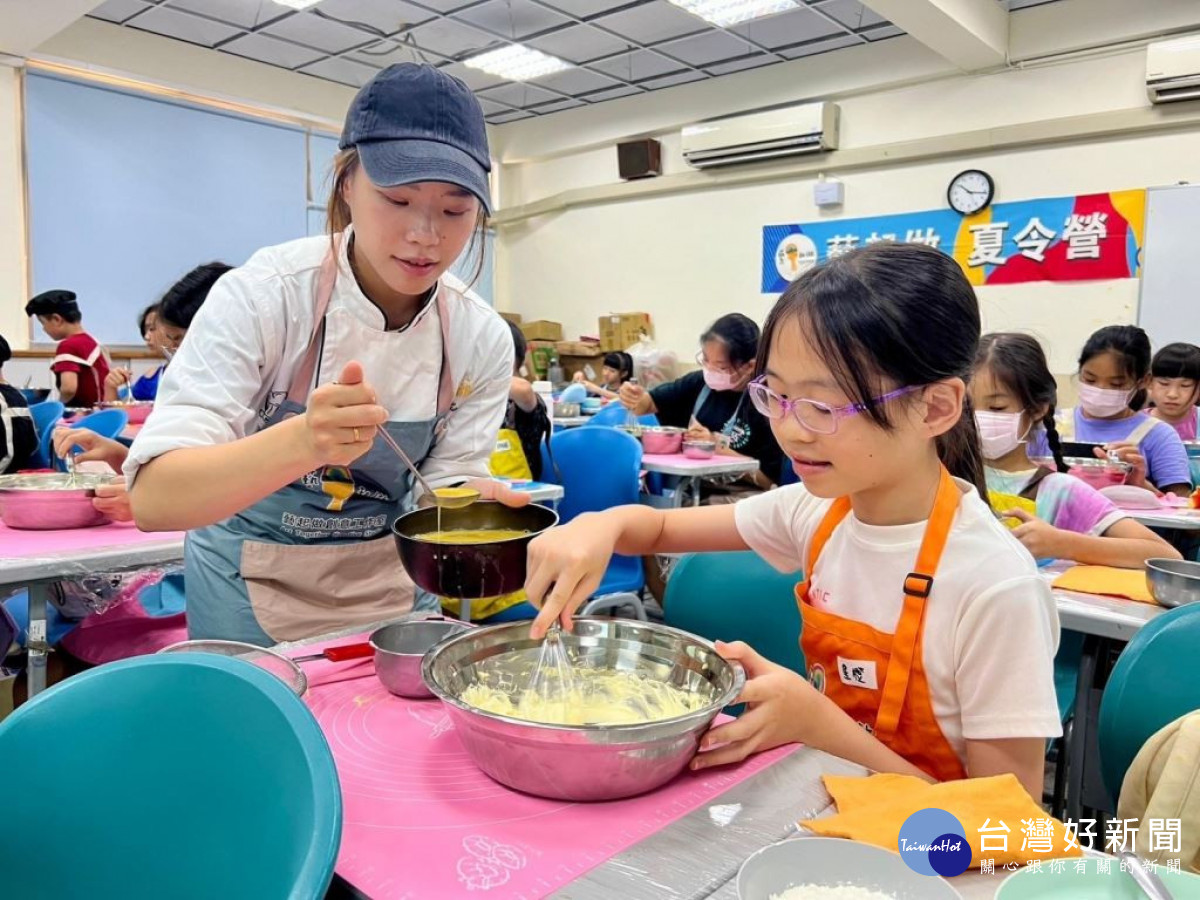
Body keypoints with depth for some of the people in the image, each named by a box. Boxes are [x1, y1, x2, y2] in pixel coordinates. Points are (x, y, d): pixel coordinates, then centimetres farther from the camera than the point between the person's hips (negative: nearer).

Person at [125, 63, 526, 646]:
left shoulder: (482, 339, -13)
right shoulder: (260, 296, -23)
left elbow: (445, 489, -9)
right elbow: (153, 498, -29)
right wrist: (305, 441, -46)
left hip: (390, 589, 3)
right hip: (256, 594, -2)